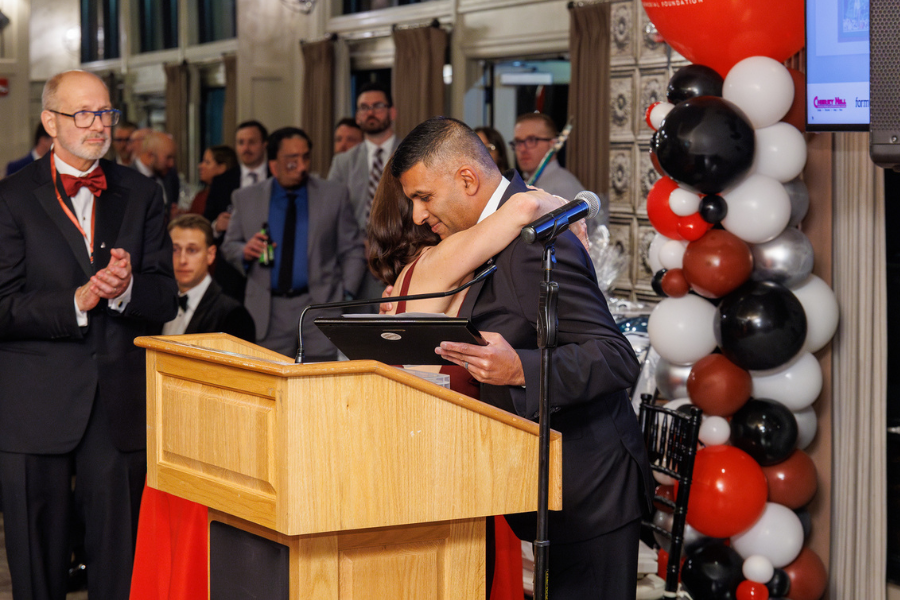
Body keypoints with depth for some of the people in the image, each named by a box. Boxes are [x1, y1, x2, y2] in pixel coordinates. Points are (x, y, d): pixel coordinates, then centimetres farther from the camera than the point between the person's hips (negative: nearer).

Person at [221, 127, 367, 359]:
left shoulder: (334, 195, 5)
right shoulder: (246, 198, 8)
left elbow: (353, 251, 7)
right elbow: (229, 245, 15)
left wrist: (346, 294, -5)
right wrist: (244, 252, -9)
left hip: (321, 306, -1)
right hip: (268, 312, 1)